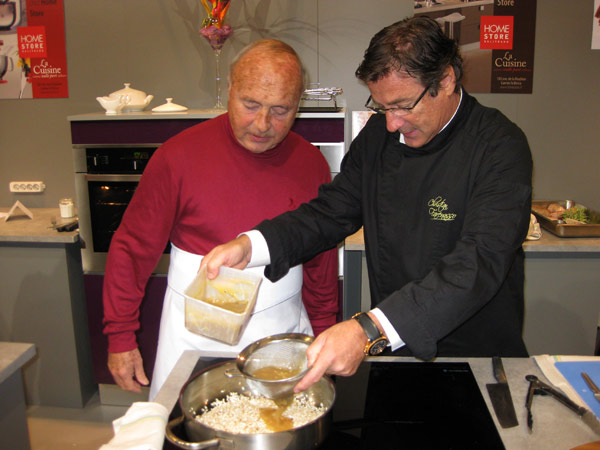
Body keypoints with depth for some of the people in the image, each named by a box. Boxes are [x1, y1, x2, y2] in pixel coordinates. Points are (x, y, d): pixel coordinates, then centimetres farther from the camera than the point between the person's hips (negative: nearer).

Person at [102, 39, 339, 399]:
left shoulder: (311, 164, -1)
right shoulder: (179, 154, -11)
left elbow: (321, 261, 9)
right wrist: (120, 337, -1)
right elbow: (132, 248, -4)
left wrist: (323, 336, 12)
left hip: (283, 332, 3)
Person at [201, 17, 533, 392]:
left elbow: (479, 263, -32)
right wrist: (250, 245, -19)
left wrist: (370, 329, -43)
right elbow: (331, 212, -1)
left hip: (481, 357, -3)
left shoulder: (500, 146, -21)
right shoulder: (379, 133, -3)